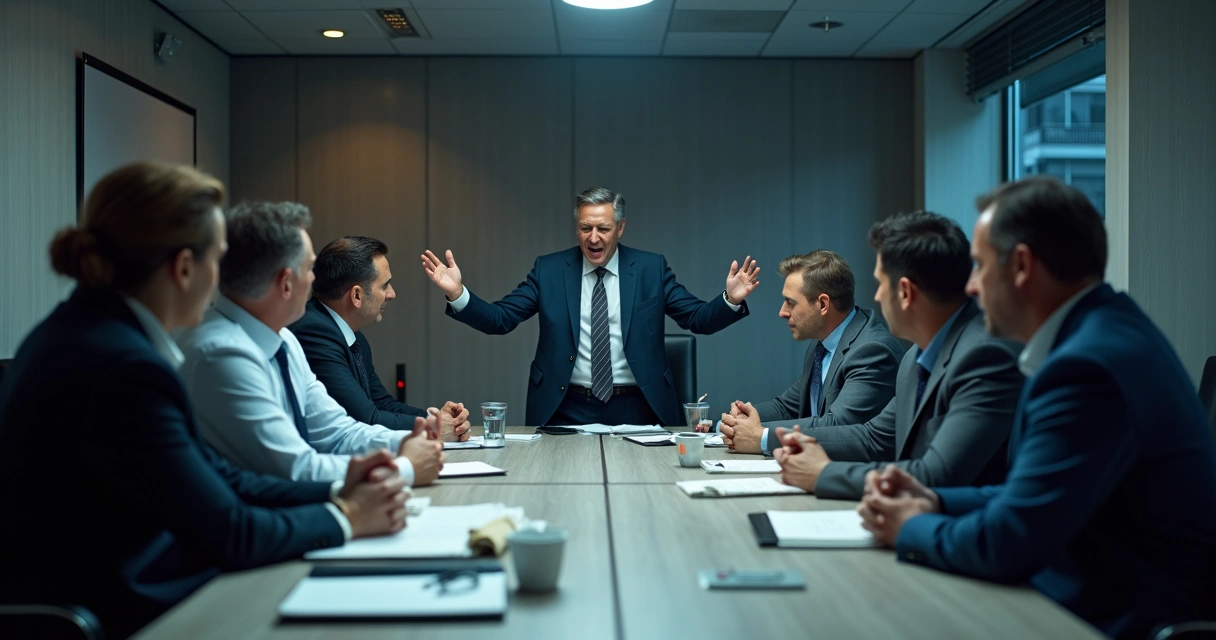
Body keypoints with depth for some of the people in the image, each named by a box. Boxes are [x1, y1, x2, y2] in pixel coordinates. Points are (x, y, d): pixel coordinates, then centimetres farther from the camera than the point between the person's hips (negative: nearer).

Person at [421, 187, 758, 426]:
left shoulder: (651, 268, 2)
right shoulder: (549, 269, 3)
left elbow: (698, 319, 0)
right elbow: (500, 319, -1)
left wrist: (730, 300, -20)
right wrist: (457, 293, -17)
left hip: (635, 409, 0)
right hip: (566, 409, 0)